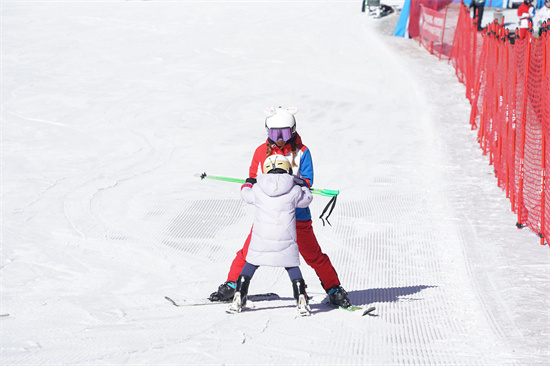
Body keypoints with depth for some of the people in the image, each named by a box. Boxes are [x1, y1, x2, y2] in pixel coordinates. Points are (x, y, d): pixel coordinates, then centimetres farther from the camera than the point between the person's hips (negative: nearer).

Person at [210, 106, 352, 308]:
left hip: (296, 213, -2)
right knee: (249, 251, 1)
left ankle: (334, 289, 14)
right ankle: (231, 286, 16)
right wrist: (250, 184, -9)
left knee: (313, 255, 2)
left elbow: (308, 182, -5)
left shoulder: (301, 152, -3)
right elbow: (253, 176, 14)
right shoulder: (262, 151, 5)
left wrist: (294, 181, -25)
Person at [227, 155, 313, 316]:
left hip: (261, 241, 1)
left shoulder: (258, 189, -3)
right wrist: (302, 186, 34)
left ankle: (238, 299, 13)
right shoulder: (294, 191, -6)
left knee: (250, 266, 15)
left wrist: (247, 184, 41)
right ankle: (301, 301, 4)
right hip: (285, 241, -1)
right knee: (292, 268, 11)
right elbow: (307, 199, 13)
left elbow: (246, 194, 18)